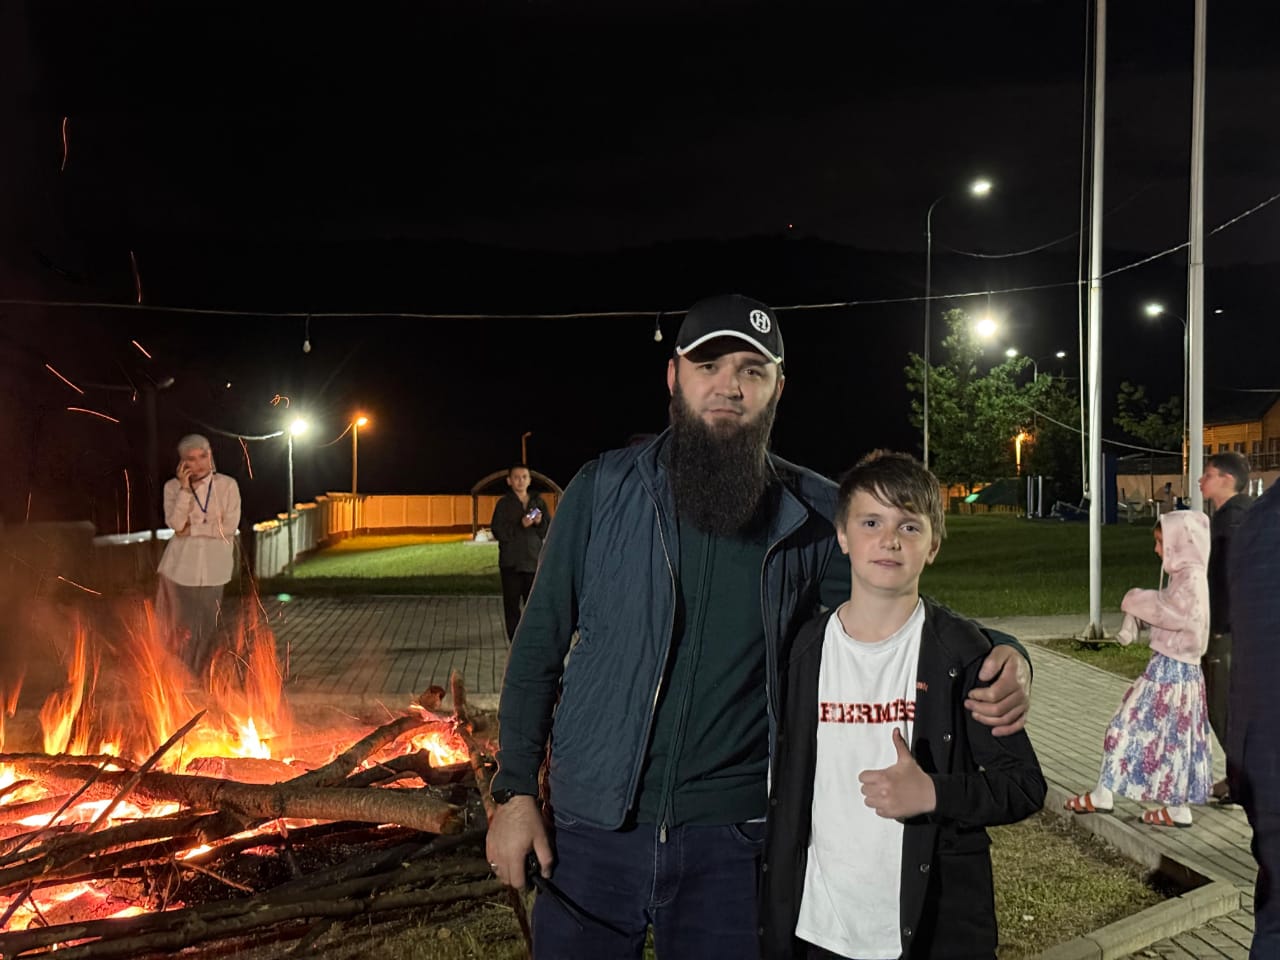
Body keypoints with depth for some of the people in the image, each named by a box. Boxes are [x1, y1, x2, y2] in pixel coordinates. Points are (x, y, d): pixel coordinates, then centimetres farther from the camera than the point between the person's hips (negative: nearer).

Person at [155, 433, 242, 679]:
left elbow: (229, 526, -11)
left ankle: (199, 678, 24)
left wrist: (192, 529, -12)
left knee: (207, 624, 9)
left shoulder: (227, 485, -4)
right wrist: (185, 488, -18)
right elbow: (175, 524, -14)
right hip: (181, 564, 1)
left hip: (212, 566, 0)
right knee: (178, 624, 4)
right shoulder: (173, 487, -1)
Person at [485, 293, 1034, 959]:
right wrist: (515, 790, -2)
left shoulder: (813, 513, -2)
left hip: (730, 836, 0)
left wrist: (1000, 657, -13)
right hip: (593, 828, 0)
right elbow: (540, 645, 1)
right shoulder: (604, 488, -3)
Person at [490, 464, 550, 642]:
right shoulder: (504, 503, 2)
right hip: (511, 563, -2)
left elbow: (546, 532, 10)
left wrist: (539, 523, -11)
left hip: (534, 561, 2)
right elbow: (498, 532, -5)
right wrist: (520, 526, -17)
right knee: (512, 604, -1)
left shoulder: (539, 502, 10)